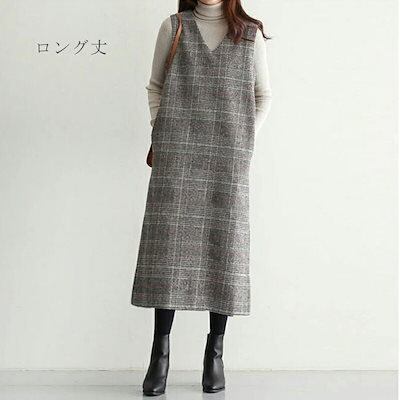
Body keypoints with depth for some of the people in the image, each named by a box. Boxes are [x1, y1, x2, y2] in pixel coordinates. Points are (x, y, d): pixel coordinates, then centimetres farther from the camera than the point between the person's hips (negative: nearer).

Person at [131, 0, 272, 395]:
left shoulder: (250, 33, 11)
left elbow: (263, 95, 15)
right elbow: (155, 86, 15)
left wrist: (244, 140, 4)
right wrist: (159, 136, 4)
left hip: (228, 157, 0)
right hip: (177, 152, 0)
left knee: (224, 244, -1)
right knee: (169, 241, -7)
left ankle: (215, 350, 9)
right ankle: (160, 352, -1)